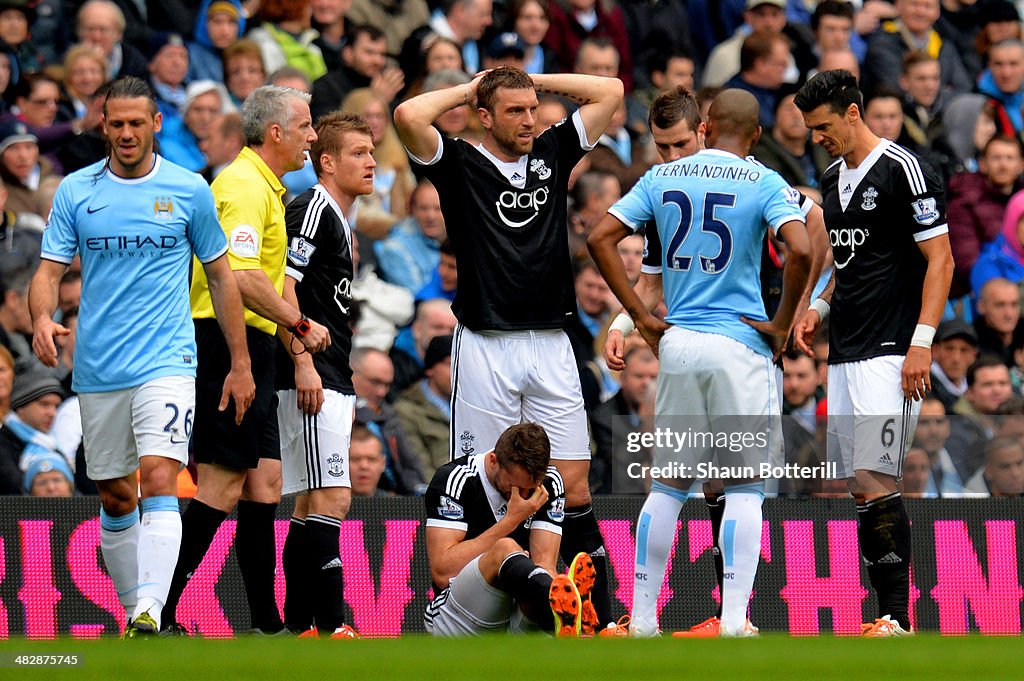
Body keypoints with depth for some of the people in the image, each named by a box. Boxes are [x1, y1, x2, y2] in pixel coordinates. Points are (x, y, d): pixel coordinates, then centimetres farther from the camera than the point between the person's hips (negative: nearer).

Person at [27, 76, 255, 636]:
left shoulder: (189, 190, 3)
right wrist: (42, 318, -21)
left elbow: (220, 275, 10)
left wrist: (240, 364, 9)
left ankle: (151, 612, -29)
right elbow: (49, 270, 2)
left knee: (158, 480, -19)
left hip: (166, 361, -3)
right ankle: (133, 608, 24)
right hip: (98, 370, 3)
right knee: (114, 496, 10)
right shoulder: (75, 191, 5)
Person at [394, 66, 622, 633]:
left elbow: (610, 92, 17)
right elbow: (409, 116, -16)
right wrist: (468, 89, 0)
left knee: (574, 489, 0)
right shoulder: (460, 165, 1)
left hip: (551, 346, 3)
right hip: (485, 347, -3)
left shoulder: (552, 154, 13)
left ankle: (599, 621, 2)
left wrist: (533, 80, 12)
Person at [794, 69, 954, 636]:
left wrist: (921, 342, -18)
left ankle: (899, 618, -15)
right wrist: (819, 308, 11)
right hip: (844, 356, 9)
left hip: (891, 353, -9)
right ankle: (888, 618, 5)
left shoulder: (902, 171, -8)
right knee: (860, 488, 4)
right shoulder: (833, 181, 17)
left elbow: (940, 260, -11)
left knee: (875, 482, -16)